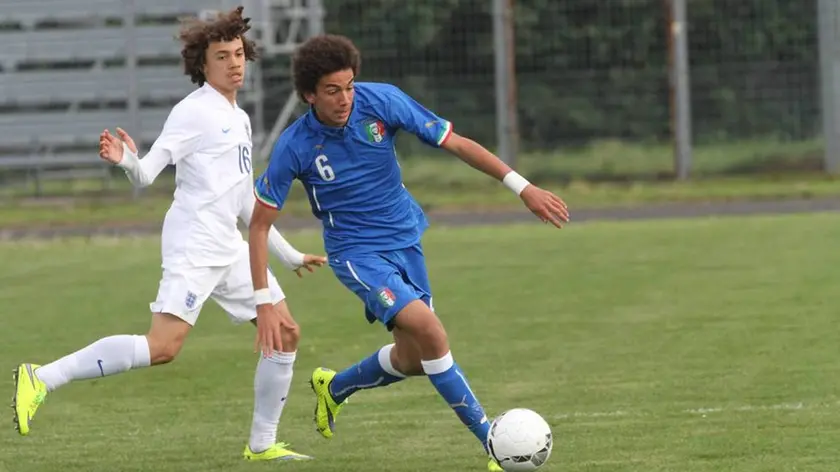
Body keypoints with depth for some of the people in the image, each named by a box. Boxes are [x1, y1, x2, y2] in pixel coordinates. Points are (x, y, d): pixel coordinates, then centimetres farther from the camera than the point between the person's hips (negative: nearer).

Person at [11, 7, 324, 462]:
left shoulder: (239, 118, 18)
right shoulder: (194, 112, -7)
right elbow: (147, 173, -13)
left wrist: (289, 255, 30)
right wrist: (127, 161, -36)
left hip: (230, 249, 9)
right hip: (194, 247, -9)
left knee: (285, 334, 8)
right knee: (163, 346, -22)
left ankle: (262, 444, 17)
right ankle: (42, 378, -20)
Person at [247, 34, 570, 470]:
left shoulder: (382, 102, -16)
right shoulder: (295, 147, -19)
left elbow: (456, 143, -10)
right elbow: (259, 223, -10)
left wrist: (523, 188, -16)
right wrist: (264, 303, -15)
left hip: (405, 240, 5)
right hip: (356, 252, -5)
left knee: (412, 359, 11)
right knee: (429, 329, -25)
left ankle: (333, 388, 41)